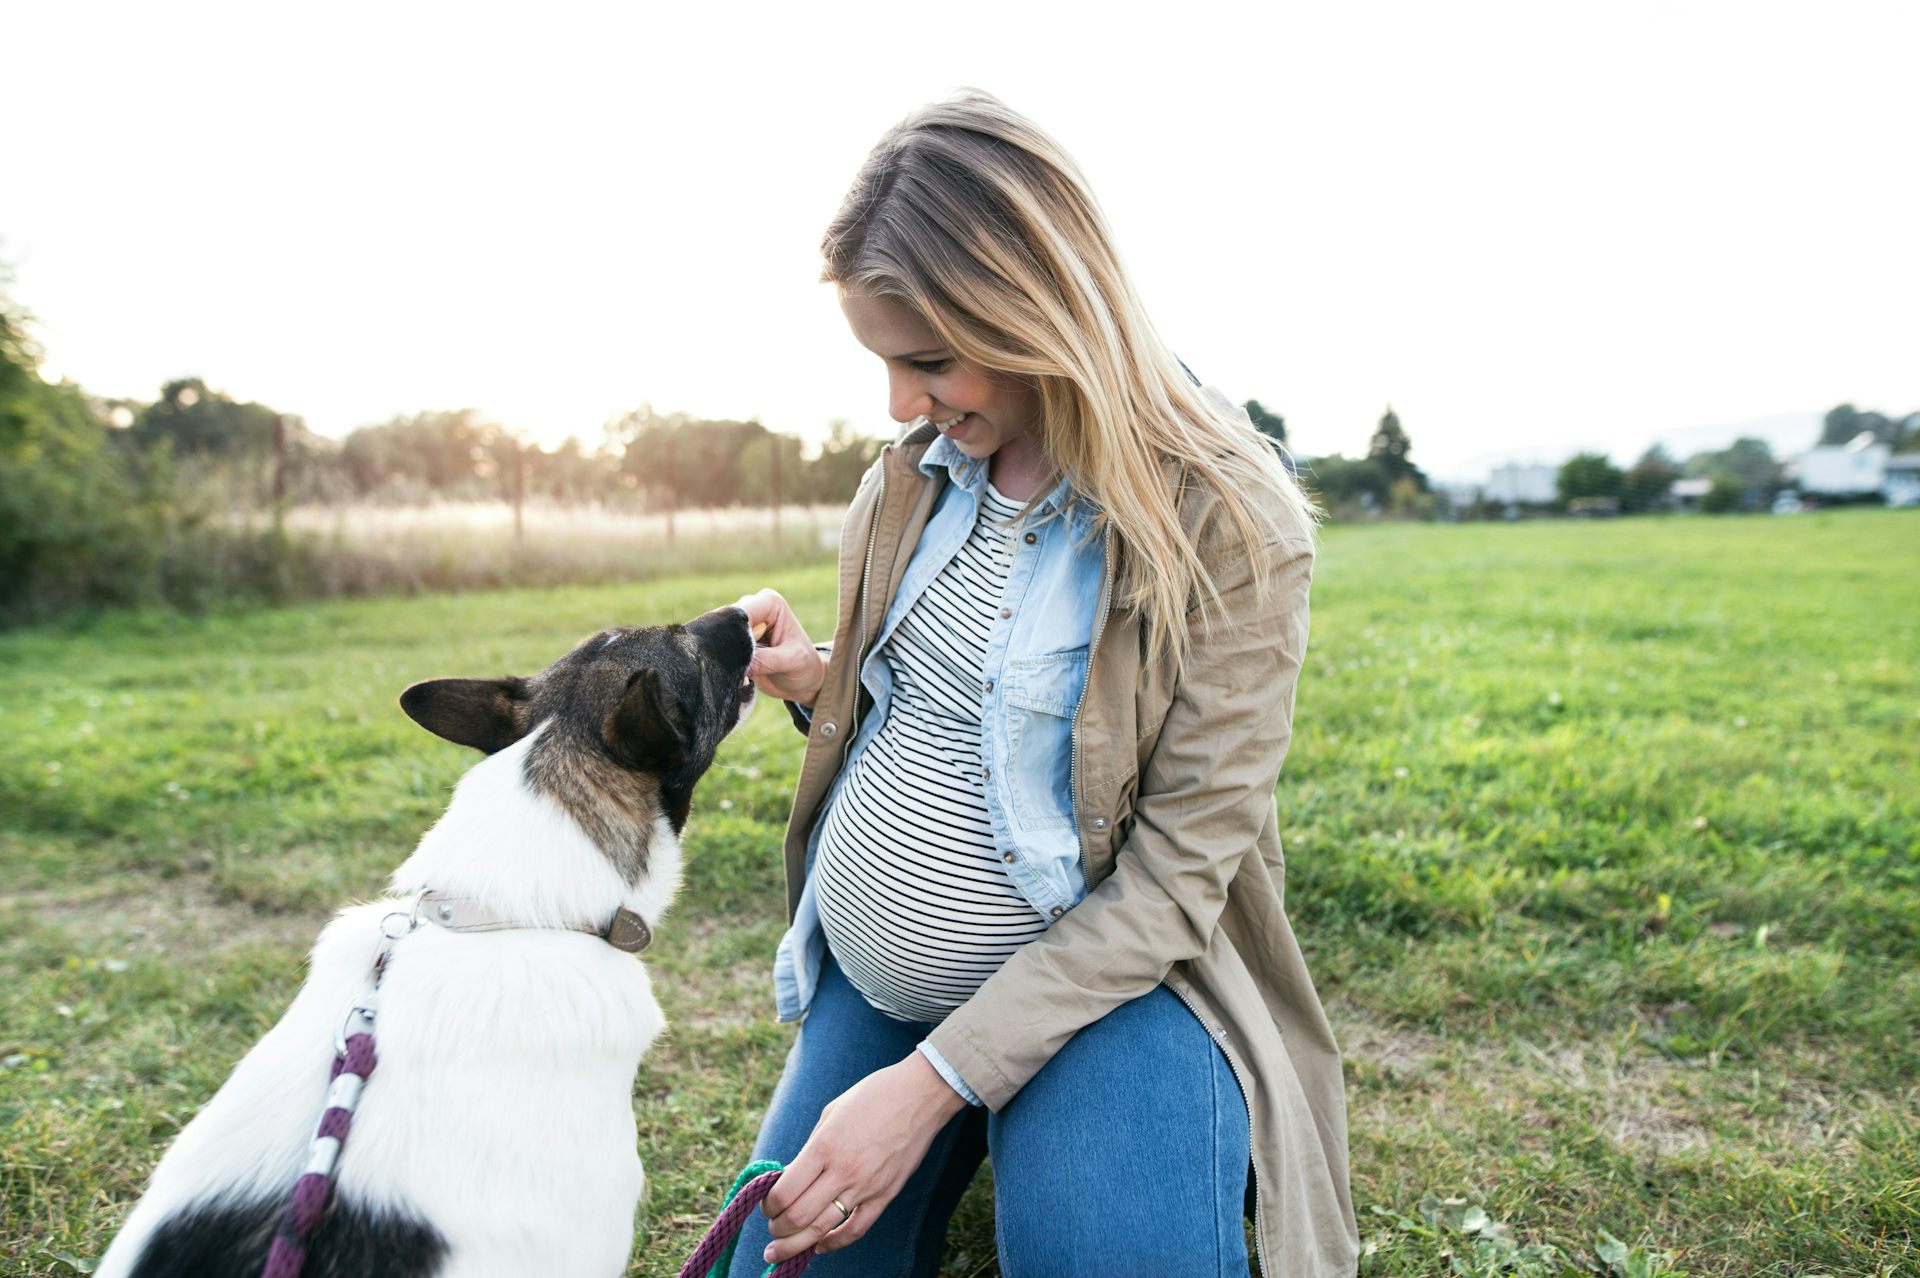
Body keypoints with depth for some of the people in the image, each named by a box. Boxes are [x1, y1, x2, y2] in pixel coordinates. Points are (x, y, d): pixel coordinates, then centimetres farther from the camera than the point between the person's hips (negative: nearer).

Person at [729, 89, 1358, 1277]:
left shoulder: (1229, 525, -18)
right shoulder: (913, 474, 1)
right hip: (870, 974, 6)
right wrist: (814, 681, -9)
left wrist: (936, 1078, -24)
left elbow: (1179, 868, -19)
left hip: (1107, 971, -5)